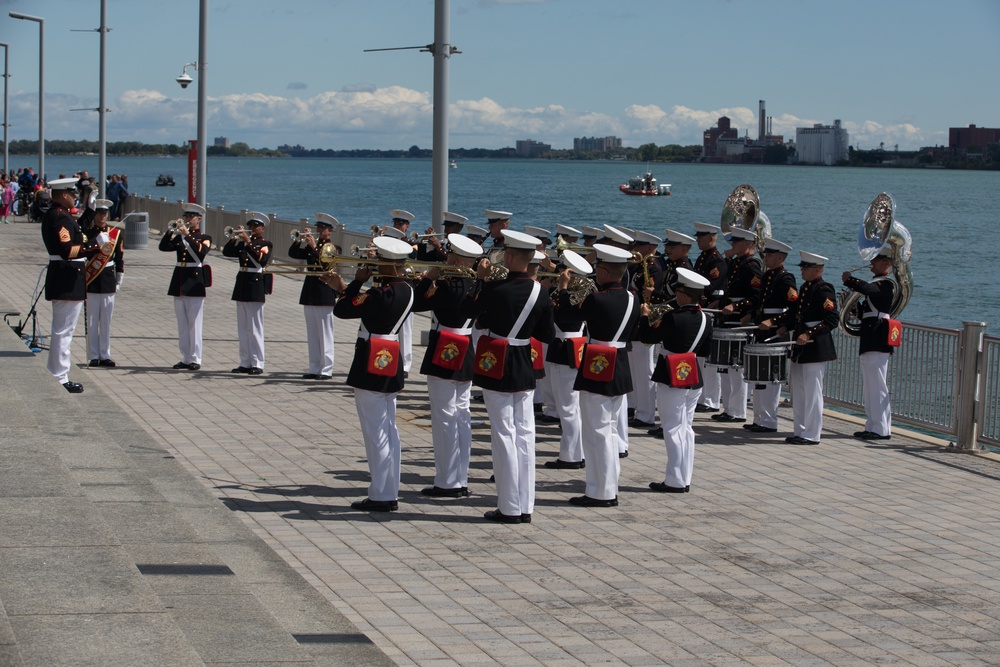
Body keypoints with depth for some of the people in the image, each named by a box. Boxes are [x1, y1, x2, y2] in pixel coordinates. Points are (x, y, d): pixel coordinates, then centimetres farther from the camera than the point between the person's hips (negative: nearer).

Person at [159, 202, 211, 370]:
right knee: (182, 324, 7)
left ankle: (195, 359, -1)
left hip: (194, 282, -5)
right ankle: (185, 358, 12)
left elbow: (201, 251, -19)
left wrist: (187, 235, -21)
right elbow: (163, 247, 0)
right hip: (179, 282, 5)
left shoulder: (204, 238, 1)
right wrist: (173, 230, -10)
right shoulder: (179, 237, 14)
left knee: (194, 323, -4)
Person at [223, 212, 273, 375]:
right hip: (241, 284, 6)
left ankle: (257, 364, -2)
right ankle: (245, 363, 13)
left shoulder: (266, 244, -2)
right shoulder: (243, 243, 14)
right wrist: (233, 238, -7)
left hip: (256, 285, -6)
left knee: (255, 327, -5)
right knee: (242, 327, 8)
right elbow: (227, 252, 7)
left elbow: (261, 259, -19)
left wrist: (249, 242, -22)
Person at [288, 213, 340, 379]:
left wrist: (315, 247, -23)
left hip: (324, 294, -7)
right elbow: (293, 254, 8)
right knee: (312, 334, 9)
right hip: (309, 294, 7)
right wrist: (299, 241, -6)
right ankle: (314, 369, 13)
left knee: (325, 334, -3)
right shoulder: (310, 246, 13)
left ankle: (326, 370, 0)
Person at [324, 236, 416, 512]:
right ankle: (391, 493, 19)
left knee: (376, 433, -3)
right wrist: (342, 288, 16)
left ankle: (380, 497, 1)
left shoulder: (382, 293, -21)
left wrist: (358, 281, -9)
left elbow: (342, 310, -19)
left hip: (371, 367, -9)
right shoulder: (405, 290, 6)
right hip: (390, 366, 9)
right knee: (388, 432, 14)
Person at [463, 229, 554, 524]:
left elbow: (470, 310, -2)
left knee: (504, 435, -1)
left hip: (497, 369, -5)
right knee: (524, 434, 9)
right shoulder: (540, 294, -2)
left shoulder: (496, 289, -18)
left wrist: (480, 279, 5)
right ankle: (525, 507, 12)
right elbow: (547, 336, 4)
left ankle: (509, 507, 1)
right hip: (524, 371, 5)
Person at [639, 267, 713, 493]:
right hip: (694, 380, 7)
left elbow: (647, 337, -13)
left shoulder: (674, 318, -19)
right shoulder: (705, 319, 4)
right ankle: (685, 479, 16)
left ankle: (675, 480, 0)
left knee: (673, 429, -2)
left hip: (672, 380, -7)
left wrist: (645, 316, 3)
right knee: (686, 428, 13)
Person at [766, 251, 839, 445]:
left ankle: (811, 435, 1)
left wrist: (809, 334, -26)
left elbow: (833, 320, -21)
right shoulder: (805, 288, 14)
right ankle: (800, 431, 21)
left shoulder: (824, 291, -14)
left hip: (816, 348, -10)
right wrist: (784, 325, 7)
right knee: (798, 391, 14)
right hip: (801, 349, 10)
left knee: (812, 393, -4)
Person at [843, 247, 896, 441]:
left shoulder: (887, 284, -9)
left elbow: (867, 289, -30)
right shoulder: (877, 284, 21)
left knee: (877, 386, -9)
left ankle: (881, 429, -8)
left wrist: (849, 280, -19)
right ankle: (873, 426, 18)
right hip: (870, 343, 11)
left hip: (877, 343, -11)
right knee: (870, 387, 13)